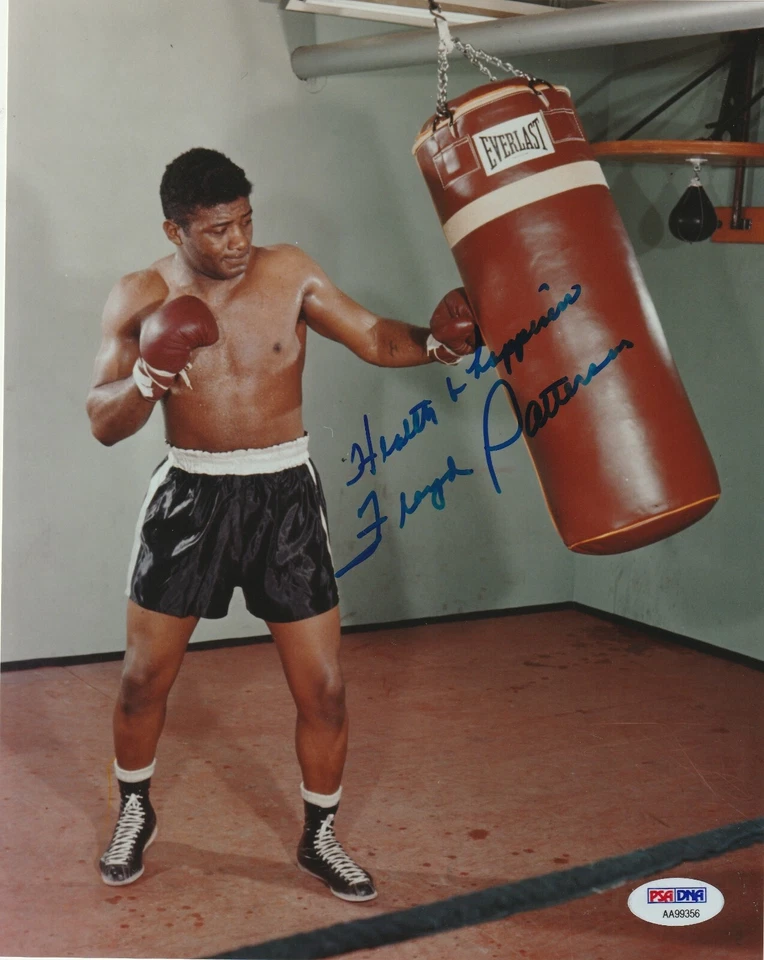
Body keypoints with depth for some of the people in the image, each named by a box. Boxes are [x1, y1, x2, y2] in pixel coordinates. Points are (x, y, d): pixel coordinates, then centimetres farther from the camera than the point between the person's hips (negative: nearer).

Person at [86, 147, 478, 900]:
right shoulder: (139, 299, -4)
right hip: (190, 495, 1)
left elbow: (373, 339, -2)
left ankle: (319, 839, 24)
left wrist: (433, 342, -22)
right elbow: (102, 423, -7)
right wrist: (144, 381, -27)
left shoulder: (288, 274, -5)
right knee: (144, 677, 10)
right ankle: (135, 814, 38)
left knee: (323, 688, 1)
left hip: (283, 494, 0)